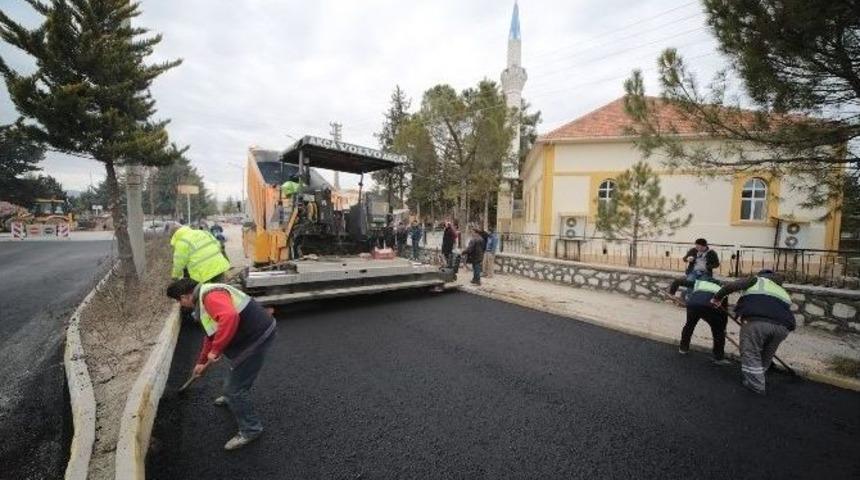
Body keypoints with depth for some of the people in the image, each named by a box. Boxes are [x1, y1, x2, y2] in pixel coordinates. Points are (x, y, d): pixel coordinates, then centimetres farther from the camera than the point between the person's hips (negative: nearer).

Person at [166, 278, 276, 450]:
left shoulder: (210, 295, -18)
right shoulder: (204, 299, 18)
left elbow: (229, 318, -38)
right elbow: (212, 334, 30)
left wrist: (215, 351, -27)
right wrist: (202, 362, 38)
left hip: (257, 336, -11)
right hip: (254, 333, 11)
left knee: (235, 387, 0)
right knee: (237, 373, 35)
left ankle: (250, 430, 17)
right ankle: (231, 399, 62)